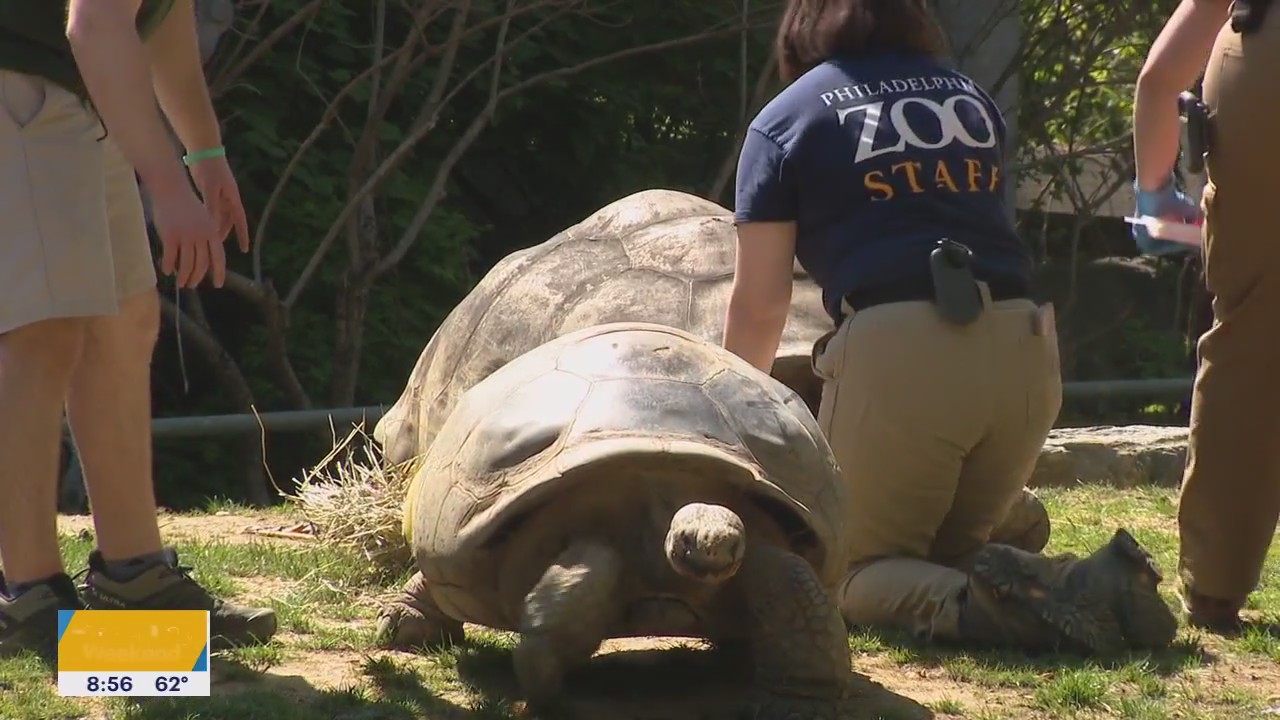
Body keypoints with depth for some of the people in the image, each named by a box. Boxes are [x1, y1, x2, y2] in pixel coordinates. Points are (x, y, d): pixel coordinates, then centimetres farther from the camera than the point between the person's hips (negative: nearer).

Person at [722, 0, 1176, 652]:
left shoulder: (786, 121, 9)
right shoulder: (970, 97, 23)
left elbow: (758, 308, 9)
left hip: (895, 352, -5)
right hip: (1024, 349, 5)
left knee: (851, 568, 7)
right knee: (954, 549, 21)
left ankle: (962, 602, -26)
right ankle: (1077, 588, -10)